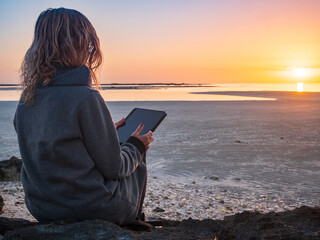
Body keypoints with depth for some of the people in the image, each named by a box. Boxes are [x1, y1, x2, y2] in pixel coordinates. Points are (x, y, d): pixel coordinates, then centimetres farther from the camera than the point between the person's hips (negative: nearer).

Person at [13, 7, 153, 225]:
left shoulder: (26, 99, -1)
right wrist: (137, 146, 4)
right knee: (138, 168, 21)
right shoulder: (86, 98, -25)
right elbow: (114, 167, -16)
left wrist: (108, 131, 17)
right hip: (91, 210, -6)